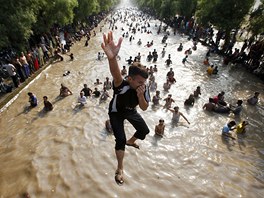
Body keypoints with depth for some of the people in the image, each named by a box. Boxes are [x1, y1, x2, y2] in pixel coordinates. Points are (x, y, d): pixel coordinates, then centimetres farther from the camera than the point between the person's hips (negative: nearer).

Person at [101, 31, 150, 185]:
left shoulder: (144, 88, -24)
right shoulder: (122, 84, -41)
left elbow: (144, 108, -19)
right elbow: (116, 74, -66)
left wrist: (140, 96, -40)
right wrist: (112, 58, -88)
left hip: (130, 111, 5)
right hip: (116, 112, -5)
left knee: (145, 130, 14)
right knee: (120, 139, -14)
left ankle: (131, 141, 48)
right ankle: (120, 169, 10)